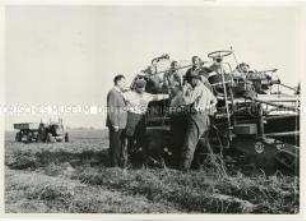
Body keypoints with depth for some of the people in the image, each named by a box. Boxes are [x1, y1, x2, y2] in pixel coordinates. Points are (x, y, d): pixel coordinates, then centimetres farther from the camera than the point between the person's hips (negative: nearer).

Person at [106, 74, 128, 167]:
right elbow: (111, 110, -19)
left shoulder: (119, 93, 18)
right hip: (115, 125, -10)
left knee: (121, 144, 15)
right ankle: (114, 164, 5)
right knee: (115, 145, -2)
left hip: (121, 125, 10)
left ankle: (120, 162, 25)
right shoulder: (113, 93, -14)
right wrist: (114, 124, -21)